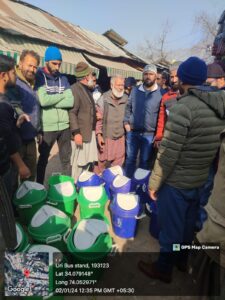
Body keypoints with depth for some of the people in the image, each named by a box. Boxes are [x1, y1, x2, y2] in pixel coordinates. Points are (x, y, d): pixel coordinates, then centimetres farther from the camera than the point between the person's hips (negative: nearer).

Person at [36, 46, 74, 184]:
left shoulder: (63, 78, 9)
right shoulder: (39, 77, -3)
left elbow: (71, 101, -3)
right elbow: (42, 100, -20)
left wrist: (51, 103, -13)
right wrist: (62, 95, -7)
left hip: (64, 125, 4)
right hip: (47, 127, -4)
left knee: (67, 158, 13)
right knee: (43, 159, 12)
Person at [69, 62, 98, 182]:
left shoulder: (87, 89, 17)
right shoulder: (74, 89, -14)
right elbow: (71, 113, -20)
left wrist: (96, 113, 13)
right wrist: (76, 133, -24)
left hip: (90, 132, 9)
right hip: (81, 133, -9)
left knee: (89, 162, 17)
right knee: (78, 163, 0)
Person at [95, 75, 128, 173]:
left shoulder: (126, 99, 0)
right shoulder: (103, 99, -9)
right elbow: (98, 118, -9)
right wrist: (99, 134, -12)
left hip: (120, 136, 3)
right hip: (106, 136, -3)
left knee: (118, 161, 13)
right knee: (104, 160, 11)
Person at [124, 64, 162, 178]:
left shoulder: (160, 93, -5)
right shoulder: (135, 90, 6)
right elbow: (128, 107, 14)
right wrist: (126, 122, 4)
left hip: (149, 134, -3)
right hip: (132, 132, 3)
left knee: (145, 161, 12)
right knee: (130, 159, 14)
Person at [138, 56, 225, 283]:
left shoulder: (183, 108, -21)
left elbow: (168, 154, -22)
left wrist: (154, 182, -12)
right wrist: (203, 171, 16)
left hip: (176, 181, -7)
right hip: (200, 180, 8)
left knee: (170, 225, 10)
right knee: (188, 222, 23)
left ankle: (163, 268, 31)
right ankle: (182, 259, 45)